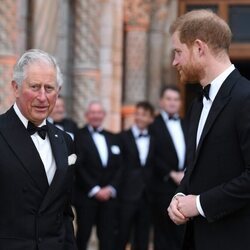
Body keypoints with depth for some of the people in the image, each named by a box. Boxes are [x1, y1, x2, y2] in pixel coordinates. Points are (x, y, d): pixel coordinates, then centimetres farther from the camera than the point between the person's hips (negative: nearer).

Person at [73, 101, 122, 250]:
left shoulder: (113, 138, 15)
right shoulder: (79, 137, -1)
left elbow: (119, 167, 10)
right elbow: (79, 167, -9)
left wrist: (111, 188, -5)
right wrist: (95, 190, -13)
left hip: (109, 196, 4)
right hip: (86, 197, -4)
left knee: (108, 238, 1)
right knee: (83, 236, 3)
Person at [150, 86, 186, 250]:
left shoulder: (186, 125, 16)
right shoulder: (154, 125, -2)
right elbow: (154, 156, -9)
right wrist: (172, 174, -12)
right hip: (164, 186, -5)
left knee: (183, 231, 3)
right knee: (164, 231, -1)